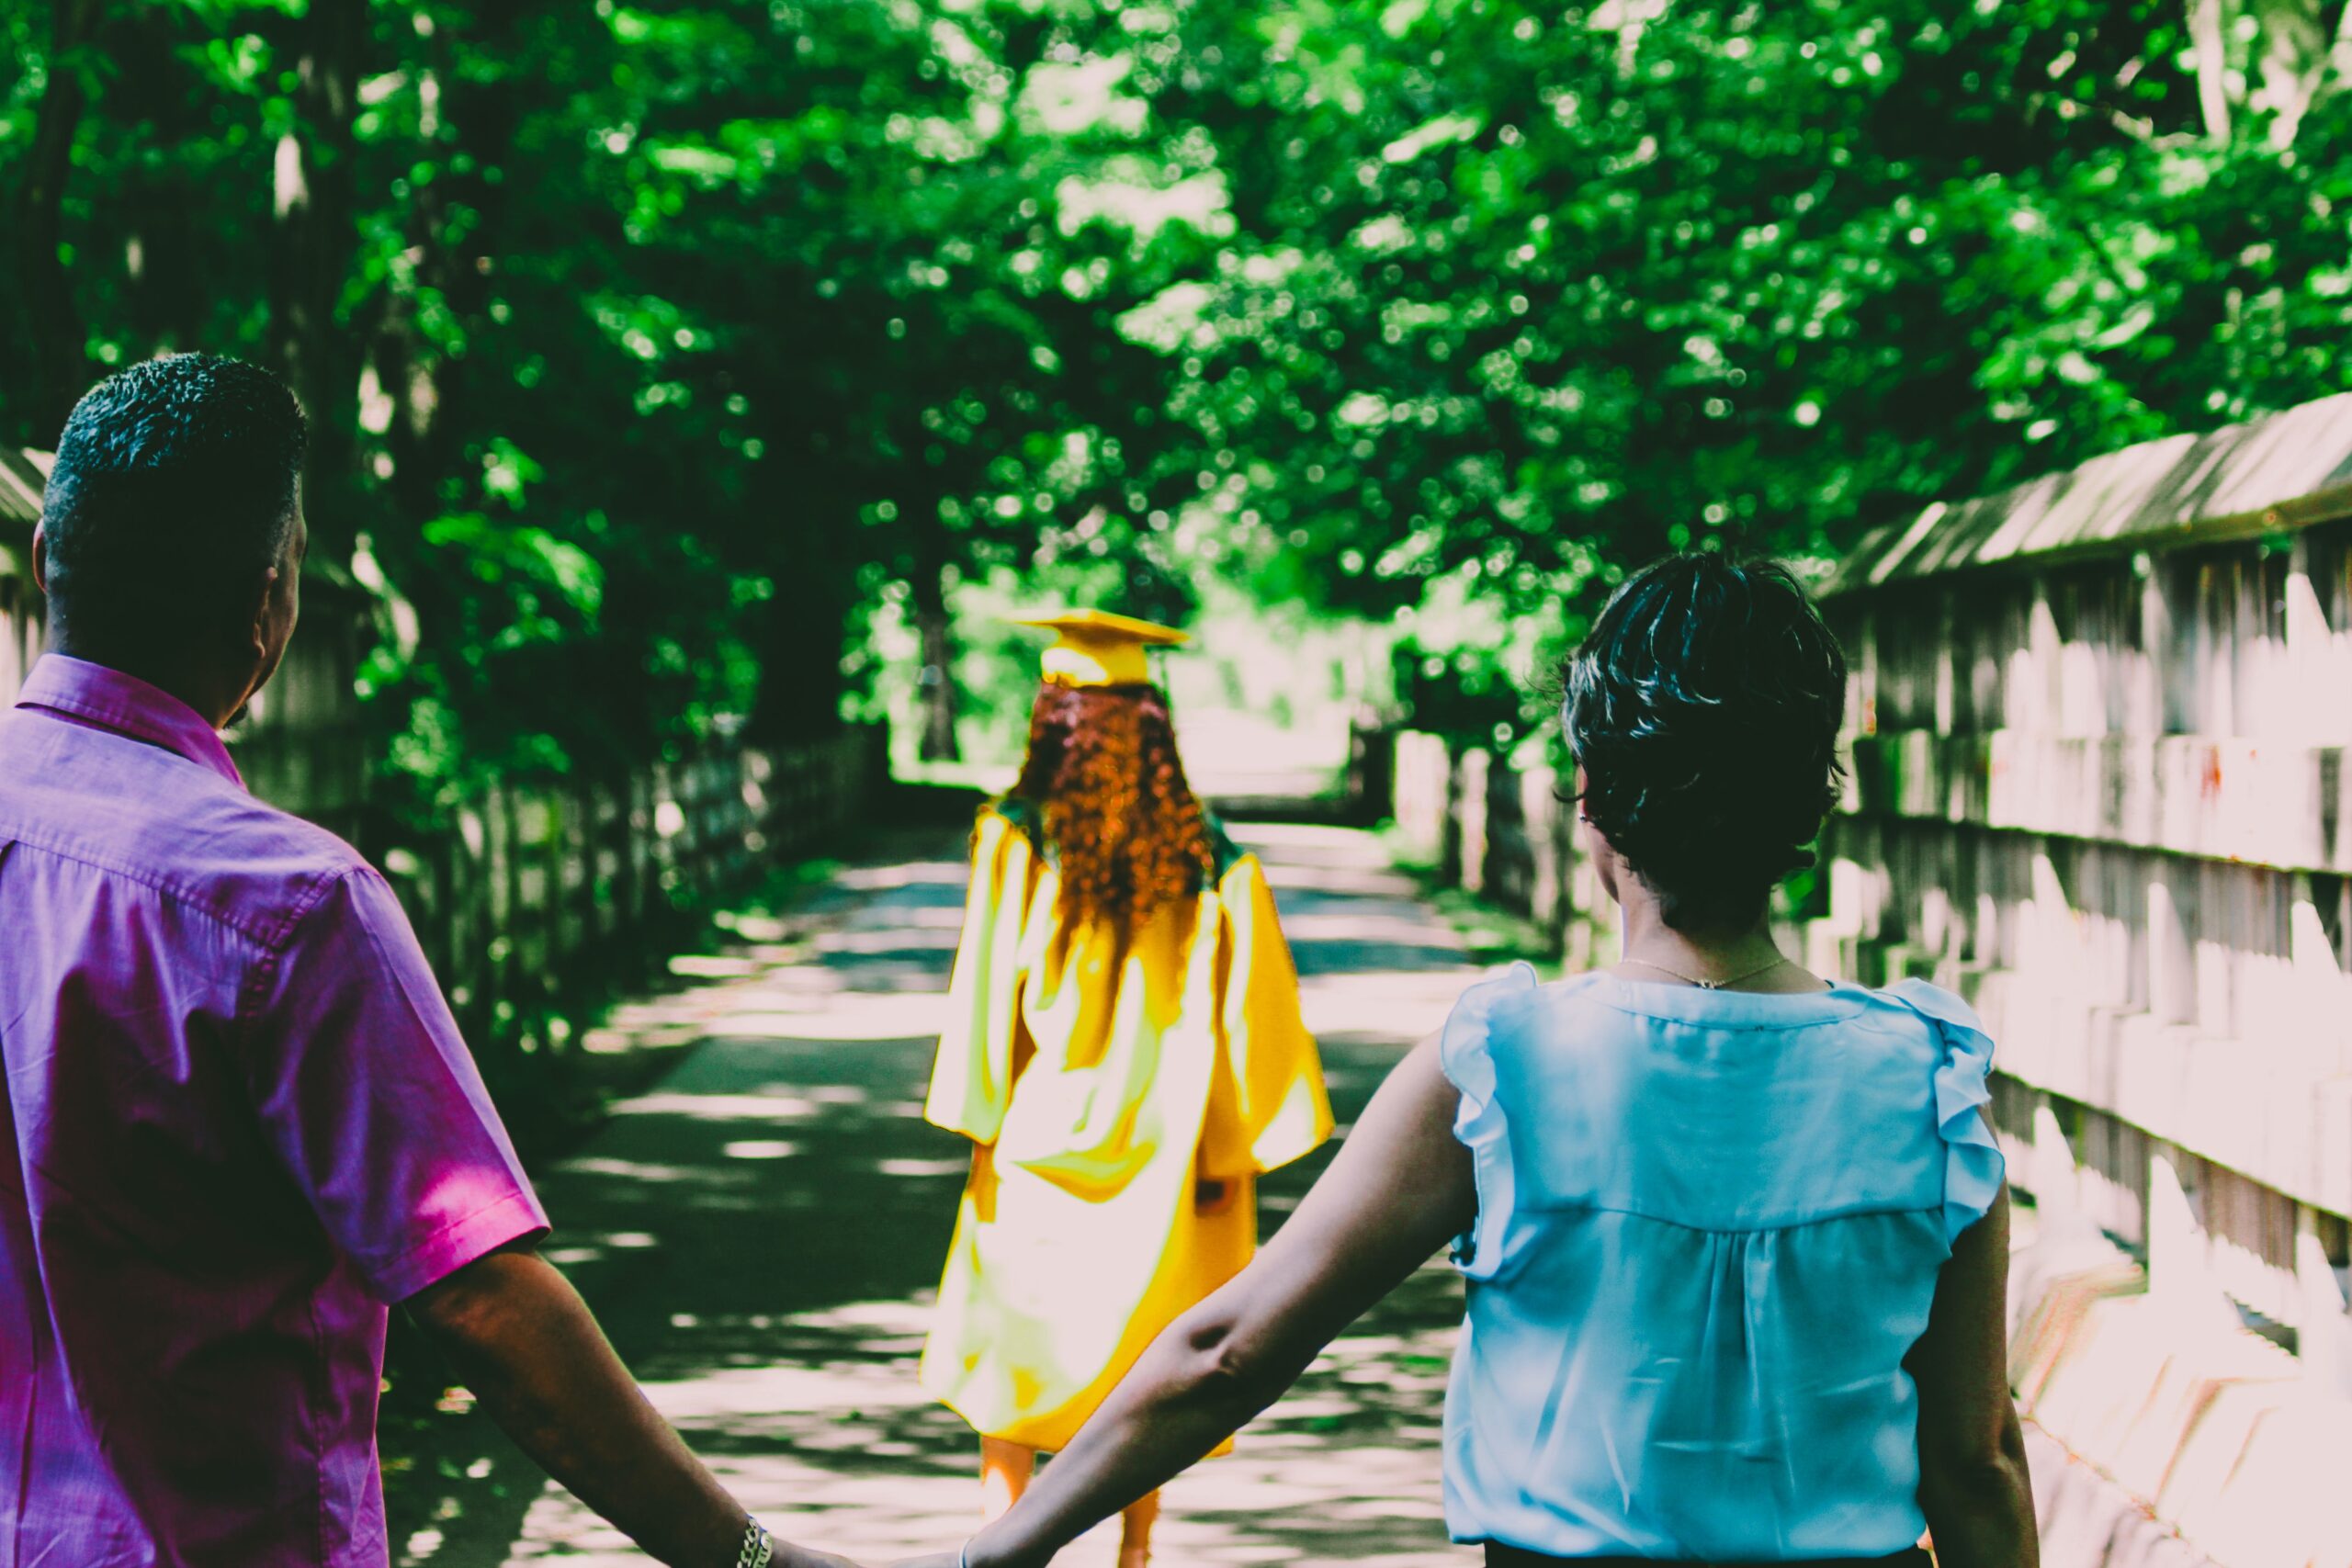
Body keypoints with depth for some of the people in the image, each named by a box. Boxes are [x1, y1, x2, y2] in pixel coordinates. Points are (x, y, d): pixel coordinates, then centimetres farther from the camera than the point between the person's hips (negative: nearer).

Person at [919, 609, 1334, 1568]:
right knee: (1146, 1359, 15)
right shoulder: (1205, 861, -6)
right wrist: (1230, 1150, 1)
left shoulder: (1016, 842, -12)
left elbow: (988, 993, -9)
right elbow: (1246, 1011, -5)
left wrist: (979, 1124, -1)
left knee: (1013, 1345, 13)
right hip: (1159, 1162, 2)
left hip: (1041, 1142, -2)